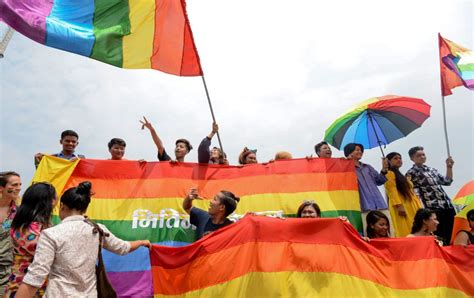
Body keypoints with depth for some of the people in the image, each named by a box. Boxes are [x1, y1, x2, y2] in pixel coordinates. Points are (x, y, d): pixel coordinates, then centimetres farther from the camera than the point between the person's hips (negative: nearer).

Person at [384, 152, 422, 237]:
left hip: (410, 206, 9)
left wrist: (419, 207, 17)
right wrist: (399, 206, -24)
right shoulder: (389, 174, -3)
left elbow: (410, 192, 23)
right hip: (402, 206, -9)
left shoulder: (400, 175, 26)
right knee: (406, 233, -13)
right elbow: (391, 191, -15)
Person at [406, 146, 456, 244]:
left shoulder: (431, 169, 17)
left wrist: (449, 166, 12)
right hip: (434, 209, -7)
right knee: (440, 238, -5)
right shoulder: (411, 173, -4)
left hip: (448, 206, 7)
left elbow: (447, 181, 21)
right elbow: (415, 194, -10)